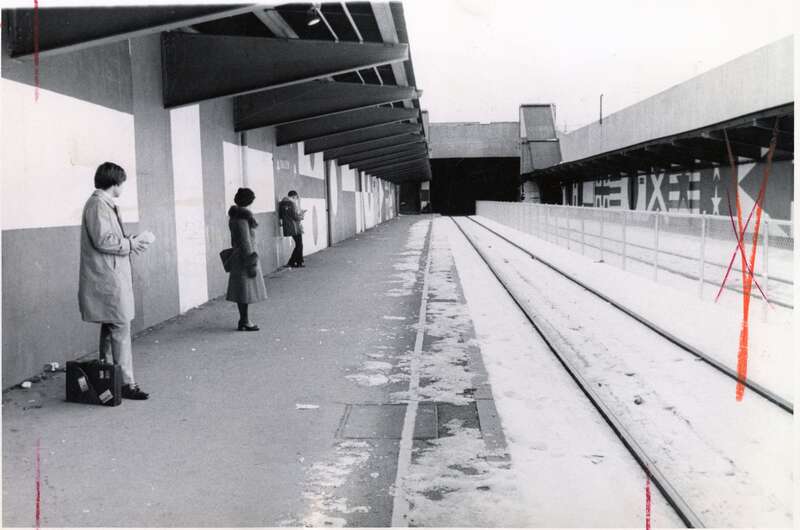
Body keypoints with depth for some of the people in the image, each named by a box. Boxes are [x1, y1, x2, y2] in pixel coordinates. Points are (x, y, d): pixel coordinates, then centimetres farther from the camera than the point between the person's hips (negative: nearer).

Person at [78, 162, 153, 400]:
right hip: (108, 279, -11)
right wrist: (132, 244, -13)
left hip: (108, 277, 11)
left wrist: (130, 240, 9)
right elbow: (103, 240, -22)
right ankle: (126, 383, -4)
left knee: (110, 328, 16)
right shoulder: (99, 204, -14)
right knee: (121, 329, -8)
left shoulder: (104, 203, 16)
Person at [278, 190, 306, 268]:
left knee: (298, 245, 18)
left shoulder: (281, 204, 8)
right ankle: (291, 262, 0)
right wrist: (302, 215, 3)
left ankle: (299, 262, 20)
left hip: (287, 227, 8)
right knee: (299, 245, 3)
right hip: (295, 227, -8)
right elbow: (296, 217, -19)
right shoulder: (292, 203, -15)